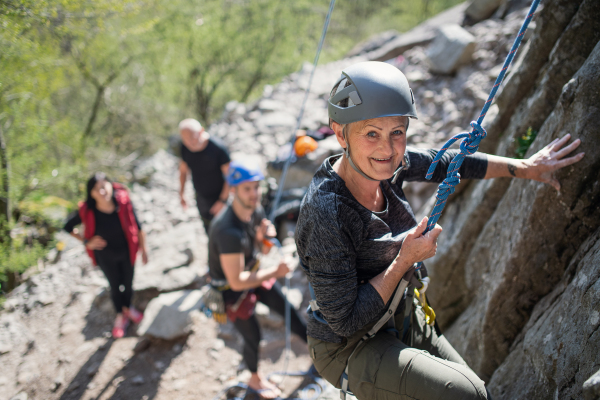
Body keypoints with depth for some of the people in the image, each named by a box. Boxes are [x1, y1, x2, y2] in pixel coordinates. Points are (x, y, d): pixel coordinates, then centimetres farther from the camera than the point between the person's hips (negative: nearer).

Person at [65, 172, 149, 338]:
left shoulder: (123, 201, -28)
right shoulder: (87, 211, -27)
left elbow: (137, 227, -14)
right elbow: (68, 227, -7)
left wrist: (143, 249, -7)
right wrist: (86, 242, -15)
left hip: (126, 251, 0)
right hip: (106, 257, 0)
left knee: (128, 283, 21)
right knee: (115, 286, 20)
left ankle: (128, 308, 54)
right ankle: (120, 316, 49)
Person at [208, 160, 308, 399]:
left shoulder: (256, 211, -13)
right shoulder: (228, 230, -39)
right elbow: (237, 281, -36)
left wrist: (264, 237, -20)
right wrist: (275, 272, -28)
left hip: (253, 273, 7)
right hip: (231, 289, -7)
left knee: (288, 309, 18)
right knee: (253, 337, 10)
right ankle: (255, 379, 39)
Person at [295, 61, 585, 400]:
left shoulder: (389, 165, -11)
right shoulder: (325, 214, -32)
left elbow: (446, 163, 8)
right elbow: (345, 322, -27)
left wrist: (524, 168, 11)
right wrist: (405, 260, -25)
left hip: (403, 320, 8)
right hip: (349, 348, -8)